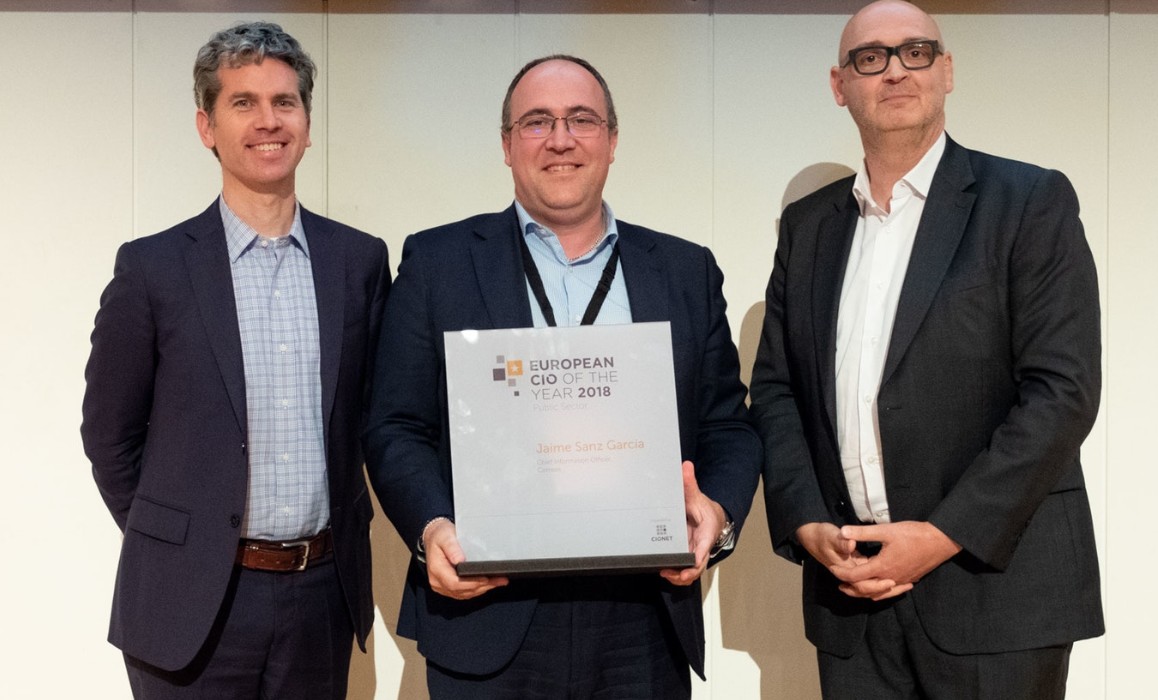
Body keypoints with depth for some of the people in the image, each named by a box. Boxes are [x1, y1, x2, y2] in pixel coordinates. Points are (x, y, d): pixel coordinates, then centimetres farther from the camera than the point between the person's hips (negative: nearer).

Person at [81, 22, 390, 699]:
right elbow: (110, 435, 3)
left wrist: (336, 538, 7)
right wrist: (178, 544, 5)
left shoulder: (361, 260, 3)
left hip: (324, 592, 2)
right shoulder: (154, 266, -4)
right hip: (194, 603, -2)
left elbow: (372, 416, 10)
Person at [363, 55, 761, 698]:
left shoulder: (687, 271, 10)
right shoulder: (438, 262, 5)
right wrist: (431, 528, -16)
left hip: (644, 628, 2)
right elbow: (398, 429, 2)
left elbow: (728, 426, 10)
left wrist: (719, 513, -10)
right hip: (487, 621, -2)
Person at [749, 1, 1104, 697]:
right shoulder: (807, 224, 11)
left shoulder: (1031, 202, -2)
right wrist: (807, 527, -4)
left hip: (994, 580, -3)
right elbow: (775, 388, 10)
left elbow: (1063, 391, -9)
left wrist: (942, 535, -14)